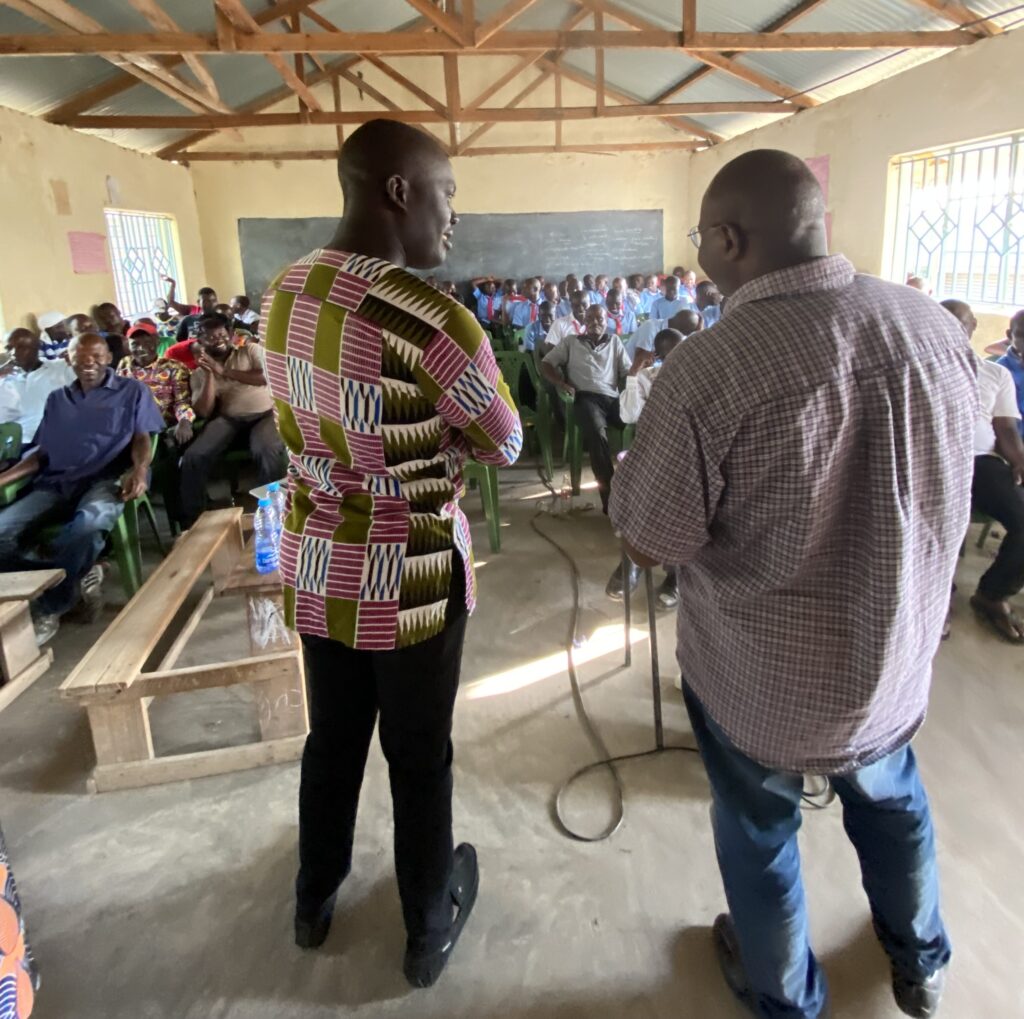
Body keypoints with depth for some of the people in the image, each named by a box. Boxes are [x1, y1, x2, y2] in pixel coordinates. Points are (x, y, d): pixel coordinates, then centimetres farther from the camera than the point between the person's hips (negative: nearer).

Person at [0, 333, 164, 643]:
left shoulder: (133, 391, 14)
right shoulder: (57, 399, 25)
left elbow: (141, 438, 4)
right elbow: (43, 452, 21)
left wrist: (139, 469, -20)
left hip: (107, 477, -4)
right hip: (57, 482, 5)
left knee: (90, 519, -41)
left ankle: (45, 608, -24)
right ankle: (77, 577, -11)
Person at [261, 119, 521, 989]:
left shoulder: (284, 294, 0)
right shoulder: (431, 318, -23)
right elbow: (506, 445, -11)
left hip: (314, 564, 6)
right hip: (408, 575, -6)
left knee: (332, 738, 24)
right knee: (420, 756, 14)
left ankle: (316, 900, 47)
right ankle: (429, 929, 38)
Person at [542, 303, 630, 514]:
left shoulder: (614, 341, 27)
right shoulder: (571, 341, 22)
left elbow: (628, 372, 17)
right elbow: (546, 364, 15)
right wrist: (562, 384, -4)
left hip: (613, 398, 3)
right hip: (586, 398, -3)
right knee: (597, 432, -38)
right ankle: (609, 494, -38)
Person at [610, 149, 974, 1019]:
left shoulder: (708, 370, -29)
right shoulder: (936, 324, -10)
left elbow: (648, 545, -19)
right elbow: (943, 489, 5)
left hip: (764, 675, -5)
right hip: (898, 653, 5)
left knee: (759, 829, 23)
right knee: (891, 796, 33)